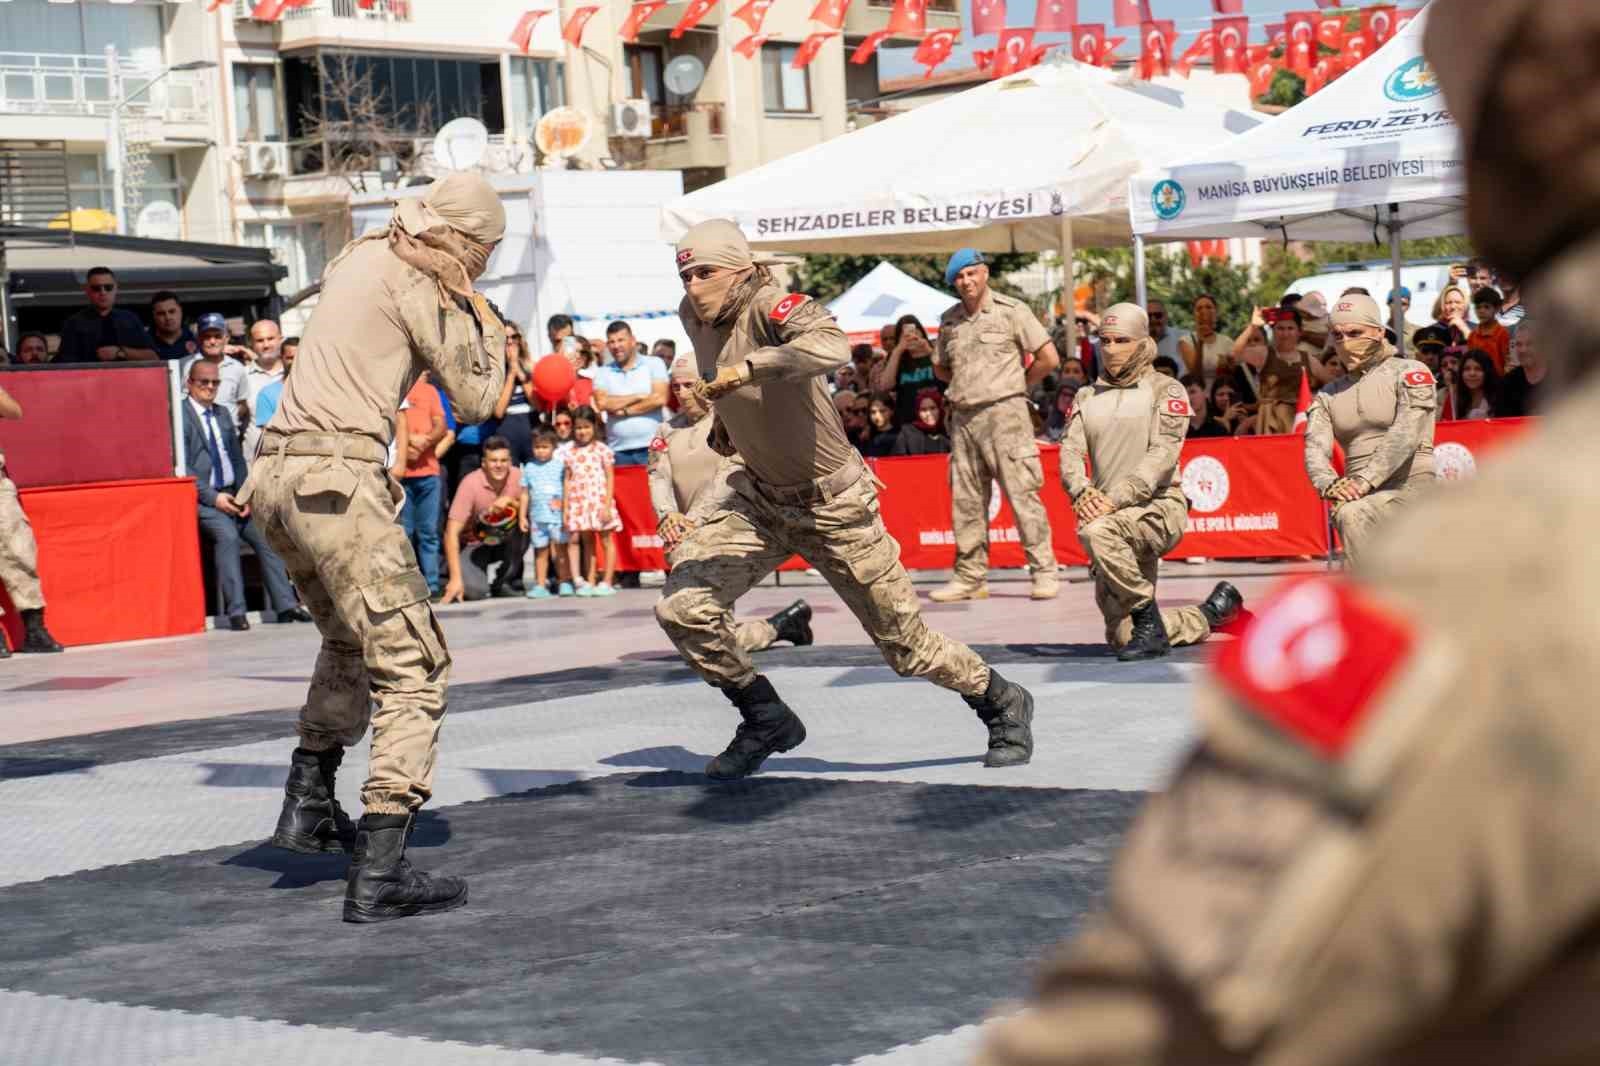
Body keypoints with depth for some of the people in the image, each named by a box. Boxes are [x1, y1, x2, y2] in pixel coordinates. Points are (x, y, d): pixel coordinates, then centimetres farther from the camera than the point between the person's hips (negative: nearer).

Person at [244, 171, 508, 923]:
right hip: (339, 479, -9)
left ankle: (308, 802, 29)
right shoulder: (422, 289, -6)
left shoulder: (359, 257, 17)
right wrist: (488, 326, 12)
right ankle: (378, 873, -16)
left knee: (350, 641, 30)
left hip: (277, 473, 9)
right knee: (412, 670, -8)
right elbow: (475, 402, -3)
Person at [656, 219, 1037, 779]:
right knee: (680, 607, -12)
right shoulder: (694, 316, -2)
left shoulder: (768, 306, -26)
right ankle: (767, 720, 9)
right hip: (760, 500, 7)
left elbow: (833, 345, -49)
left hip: (832, 506, -6)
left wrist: (750, 368, -56)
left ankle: (1002, 705, 33)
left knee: (908, 647, 4)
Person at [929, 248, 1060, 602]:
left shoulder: (1011, 311, -2)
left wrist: (1019, 385, 3)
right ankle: (970, 578, 12)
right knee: (966, 501, 6)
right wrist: (967, 384, 14)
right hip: (963, 418, 5)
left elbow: (1048, 358, -3)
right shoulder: (949, 320, 13)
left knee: (1022, 493, -8)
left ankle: (1045, 572, -5)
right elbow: (940, 368, 27)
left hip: (1004, 412, -5)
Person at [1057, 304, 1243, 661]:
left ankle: (1148, 619, -22)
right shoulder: (1087, 396, 15)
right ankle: (1209, 614, 31)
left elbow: (1162, 455, -14)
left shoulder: (1165, 391, 0)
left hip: (1159, 508, -6)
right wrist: (1082, 492, -21)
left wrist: (1115, 499, -27)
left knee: (1096, 532, -38)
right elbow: (1071, 451, 1)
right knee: (1121, 637, 6)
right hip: (1117, 520, 6)